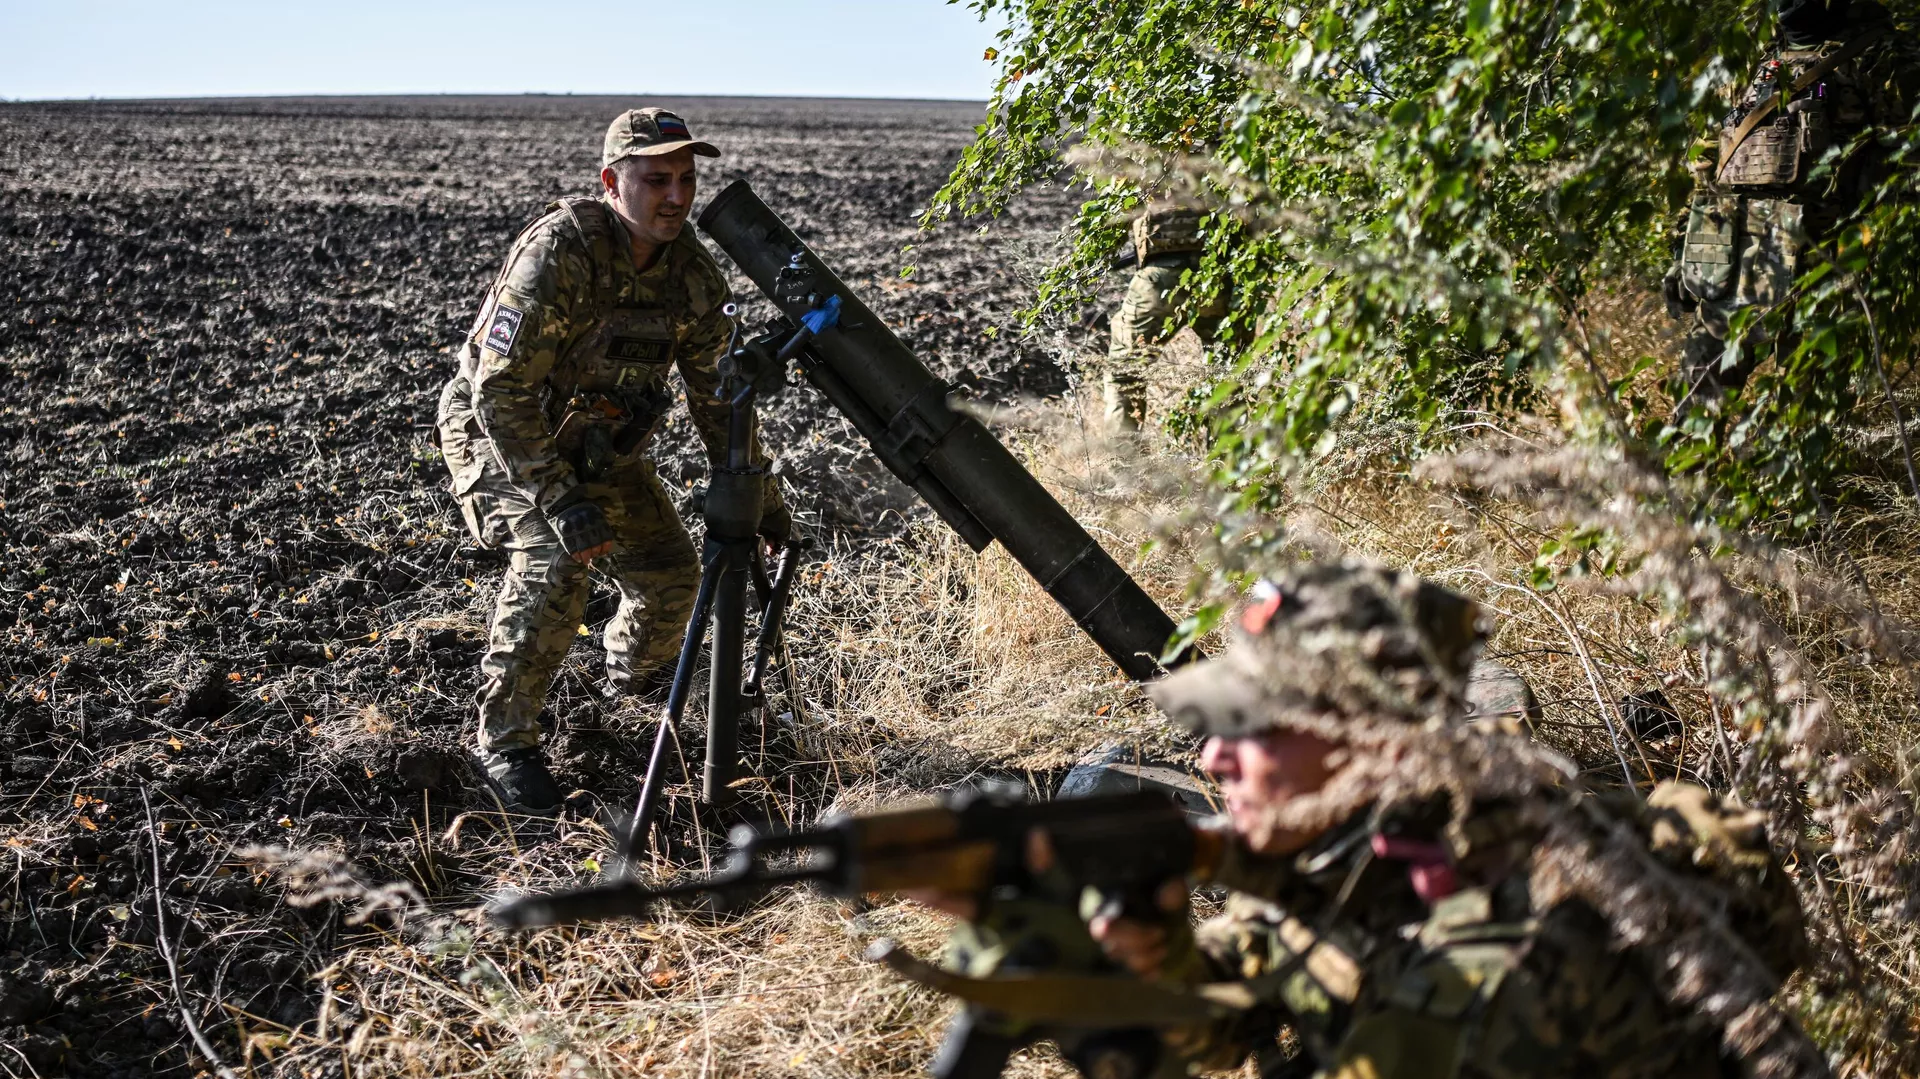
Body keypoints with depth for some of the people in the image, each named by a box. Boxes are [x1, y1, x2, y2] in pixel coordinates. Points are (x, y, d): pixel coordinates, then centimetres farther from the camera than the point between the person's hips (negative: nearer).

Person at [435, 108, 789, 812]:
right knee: (555, 563, -28)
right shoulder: (556, 253, -32)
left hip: (601, 444, 6)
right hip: (502, 435, -6)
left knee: (672, 570, 1)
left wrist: (758, 497, -2)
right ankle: (504, 740, -12)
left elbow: (717, 395, -1)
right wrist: (561, 502, -39)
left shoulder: (694, 274, -13)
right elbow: (501, 390, -34)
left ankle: (633, 680, 35)